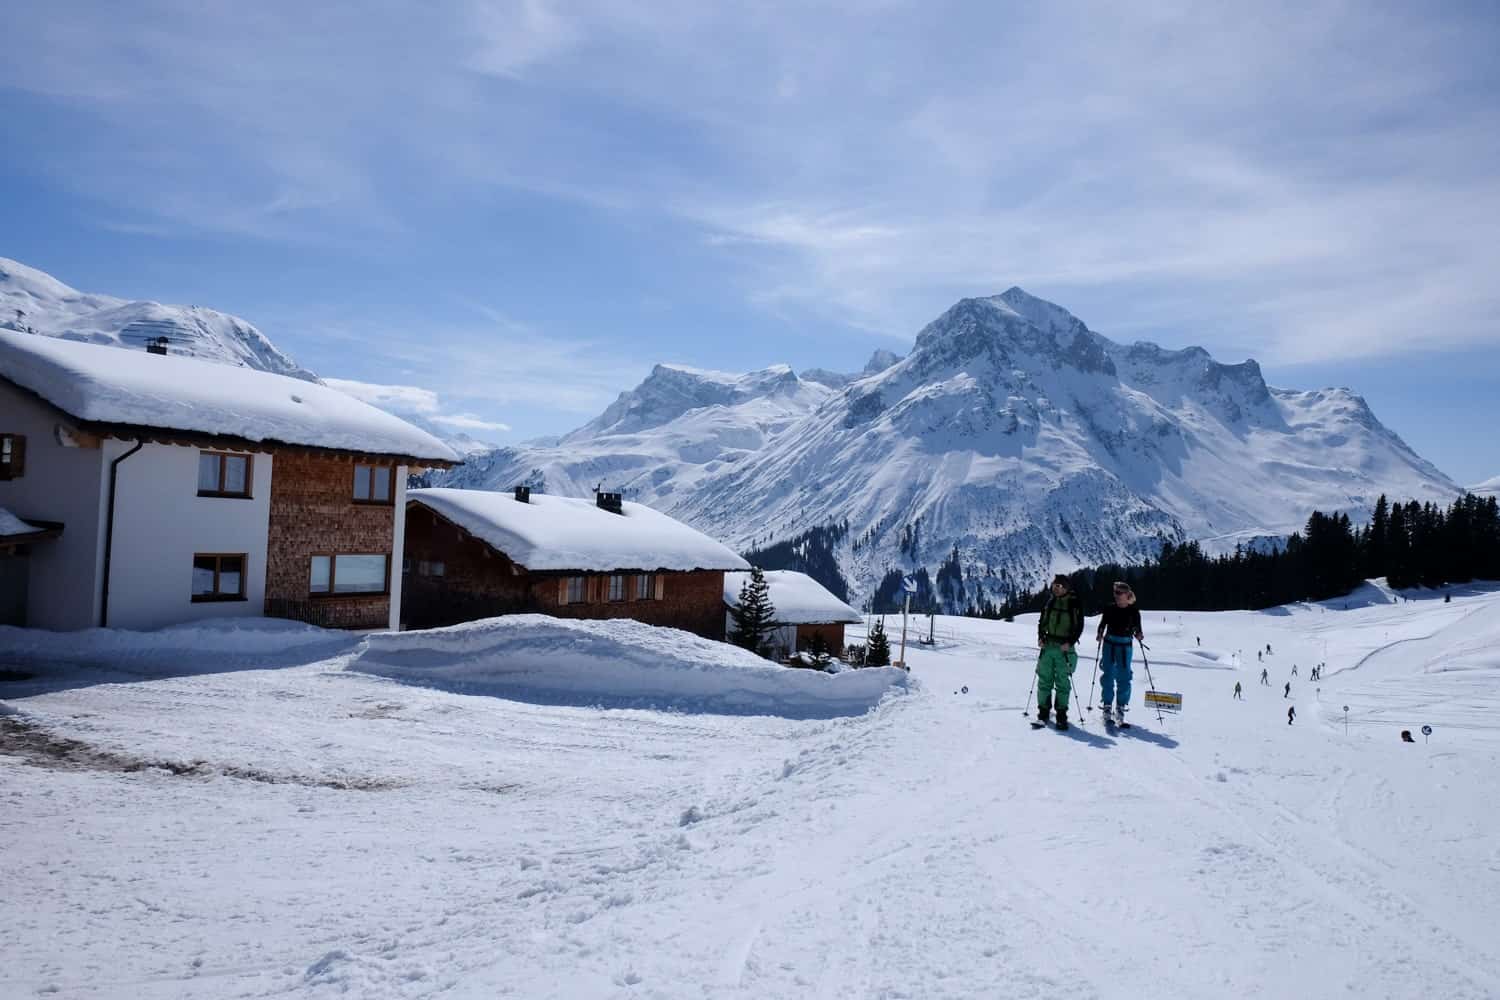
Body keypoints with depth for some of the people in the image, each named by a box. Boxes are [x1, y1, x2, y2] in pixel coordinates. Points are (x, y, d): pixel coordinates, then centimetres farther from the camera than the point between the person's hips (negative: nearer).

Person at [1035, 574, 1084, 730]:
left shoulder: (1075, 604, -3)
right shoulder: (1050, 602, 9)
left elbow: (1079, 626, -3)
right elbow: (1042, 622, 15)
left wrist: (1070, 642, -14)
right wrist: (1040, 637, 1)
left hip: (1065, 648, -3)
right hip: (1047, 645, 4)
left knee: (1062, 682, 0)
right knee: (1044, 679, 4)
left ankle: (1061, 714, 7)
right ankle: (1043, 711, 11)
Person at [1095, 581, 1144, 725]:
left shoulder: (1134, 611, -2)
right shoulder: (1109, 609, 1)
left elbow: (1137, 629, 4)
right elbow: (1102, 624, 5)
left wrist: (1139, 635, -18)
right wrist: (1100, 635, -13)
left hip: (1125, 646, 0)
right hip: (1109, 644, 1)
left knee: (1124, 678, 1)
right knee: (1108, 676, -1)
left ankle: (1120, 708, 12)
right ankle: (1107, 707, 8)